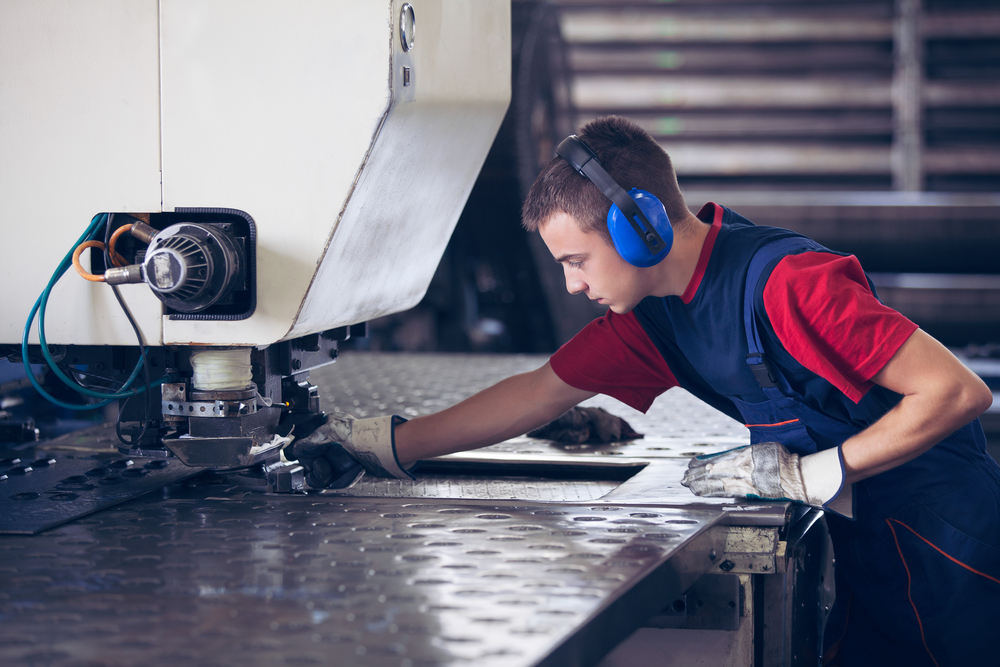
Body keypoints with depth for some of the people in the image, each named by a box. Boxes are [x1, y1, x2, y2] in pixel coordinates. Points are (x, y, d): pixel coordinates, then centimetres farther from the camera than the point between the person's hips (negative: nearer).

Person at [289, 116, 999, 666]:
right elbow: (540, 393, 13)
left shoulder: (787, 283, -25)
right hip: (865, 546, 8)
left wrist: (814, 474, -22)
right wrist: (387, 444, 11)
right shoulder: (650, 315, 2)